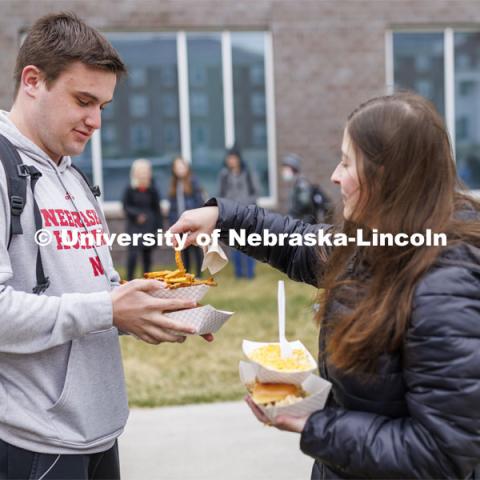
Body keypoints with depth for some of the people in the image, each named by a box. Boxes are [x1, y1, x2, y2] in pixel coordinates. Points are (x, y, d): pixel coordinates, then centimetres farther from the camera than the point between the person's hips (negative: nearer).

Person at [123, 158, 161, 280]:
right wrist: (136, 214, -15)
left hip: (149, 226, 3)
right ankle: (129, 280, -5)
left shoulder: (152, 190, 4)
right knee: (133, 253, -11)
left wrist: (158, 227, 6)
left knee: (147, 254, 7)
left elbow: (157, 209, 9)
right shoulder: (130, 190, -3)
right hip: (134, 226, -3)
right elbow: (126, 206, 2)